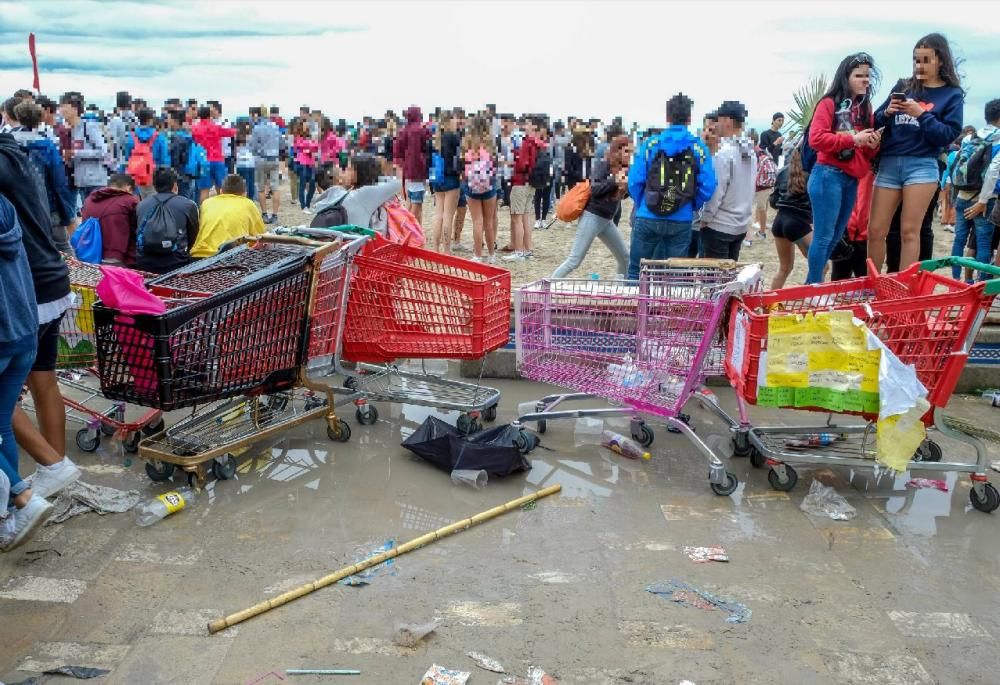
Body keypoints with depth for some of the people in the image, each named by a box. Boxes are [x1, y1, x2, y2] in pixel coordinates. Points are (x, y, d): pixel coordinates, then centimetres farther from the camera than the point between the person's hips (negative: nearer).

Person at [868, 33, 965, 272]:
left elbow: (949, 135, -4)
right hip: (889, 164, 3)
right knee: (876, 231, 0)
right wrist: (887, 113, -9)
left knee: (909, 231, -5)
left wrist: (921, 114, -14)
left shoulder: (952, 94, 5)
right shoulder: (903, 87, 13)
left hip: (922, 166, -3)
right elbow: (877, 123, 12)